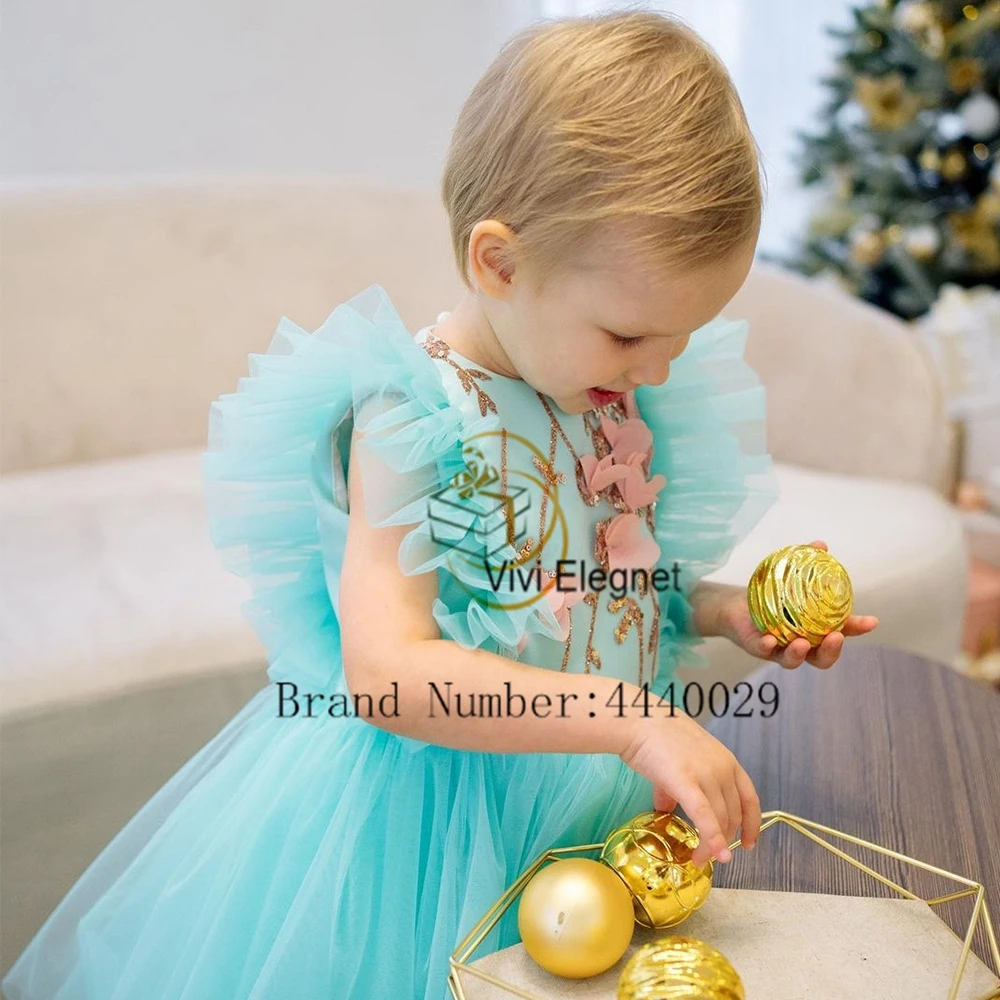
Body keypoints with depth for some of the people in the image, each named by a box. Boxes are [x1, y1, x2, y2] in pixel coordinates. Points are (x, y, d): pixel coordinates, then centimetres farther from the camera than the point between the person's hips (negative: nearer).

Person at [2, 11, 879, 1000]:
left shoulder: (626, 396, -2)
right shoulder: (410, 420, -25)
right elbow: (387, 675, -34)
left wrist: (726, 612, -5)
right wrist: (632, 716, -37)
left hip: (600, 801, 7)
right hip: (437, 816, -6)